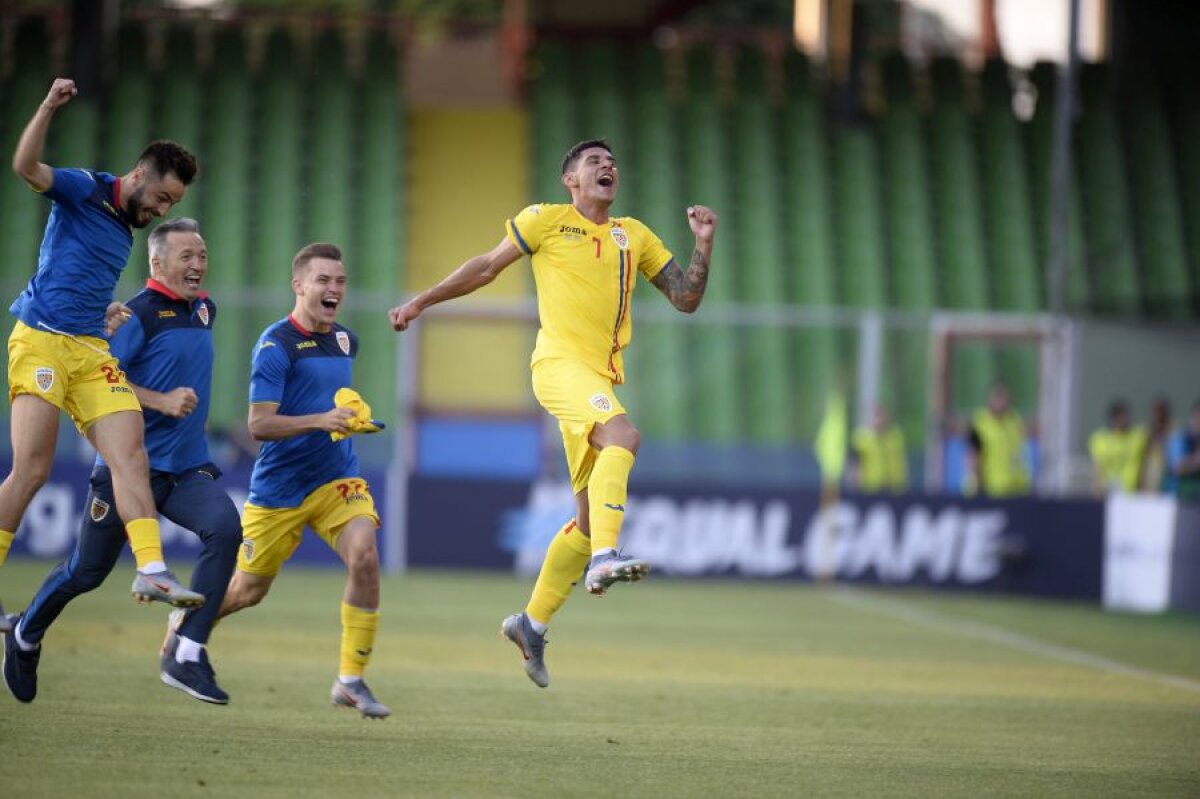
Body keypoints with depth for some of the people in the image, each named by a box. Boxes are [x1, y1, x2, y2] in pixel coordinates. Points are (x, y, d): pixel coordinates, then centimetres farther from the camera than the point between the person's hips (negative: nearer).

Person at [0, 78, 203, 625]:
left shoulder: (126, 229, 19)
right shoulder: (83, 190, -2)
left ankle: (151, 572, -18)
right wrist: (49, 108, -30)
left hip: (93, 352, 7)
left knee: (131, 457, -9)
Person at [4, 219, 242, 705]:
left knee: (225, 527, -24)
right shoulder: (139, 314, -13)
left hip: (187, 468, 6)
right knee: (87, 571, 7)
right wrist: (161, 401, -25)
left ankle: (187, 656, -22)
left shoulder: (205, 309, 11)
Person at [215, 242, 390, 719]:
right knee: (248, 591, 9)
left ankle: (351, 679, -14)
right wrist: (319, 420, -33)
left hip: (336, 479, 4)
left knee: (364, 557, -22)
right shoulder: (276, 345, -15)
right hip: (278, 489, -4)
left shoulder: (345, 340, 8)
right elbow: (259, 425, -23)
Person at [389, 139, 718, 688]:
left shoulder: (634, 236, 19)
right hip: (560, 363, -6)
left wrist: (703, 245, 3)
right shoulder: (546, 221, 7)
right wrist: (420, 303, 13)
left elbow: (685, 299, 18)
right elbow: (485, 268, 13)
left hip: (601, 377, 6)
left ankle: (532, 623, 17)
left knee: (588, 518, 6)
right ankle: (605, 559, -45)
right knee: (622, 435, -35)